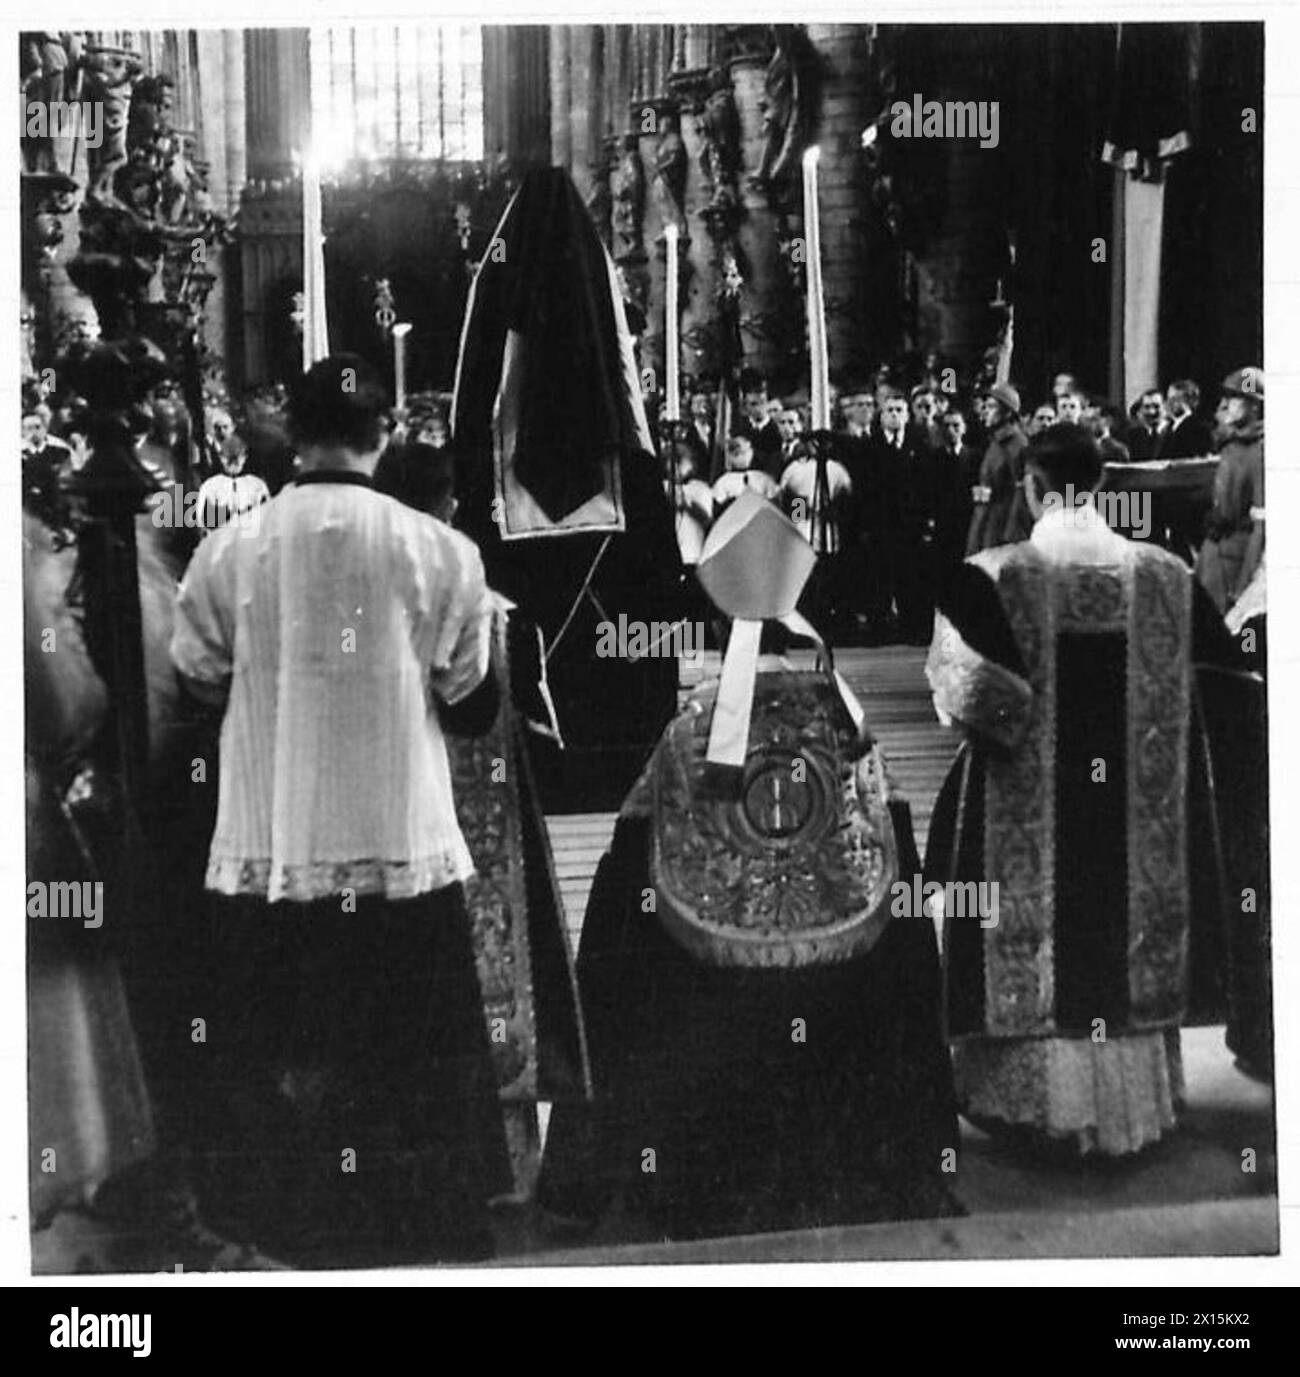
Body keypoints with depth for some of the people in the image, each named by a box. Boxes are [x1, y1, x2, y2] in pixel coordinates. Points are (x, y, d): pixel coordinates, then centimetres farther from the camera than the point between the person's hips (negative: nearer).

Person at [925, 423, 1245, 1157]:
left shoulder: (992, 577, -13)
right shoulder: (1166, 576, -3)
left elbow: (973, 692, -22)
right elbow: (1226, 668, 3)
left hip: (1027, 815, -2)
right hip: (1138, 815, 3)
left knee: (1033, 950, 11)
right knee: (1132, 935, 17)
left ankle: (1034, 1098, 21)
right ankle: (1137, 1092, 29)